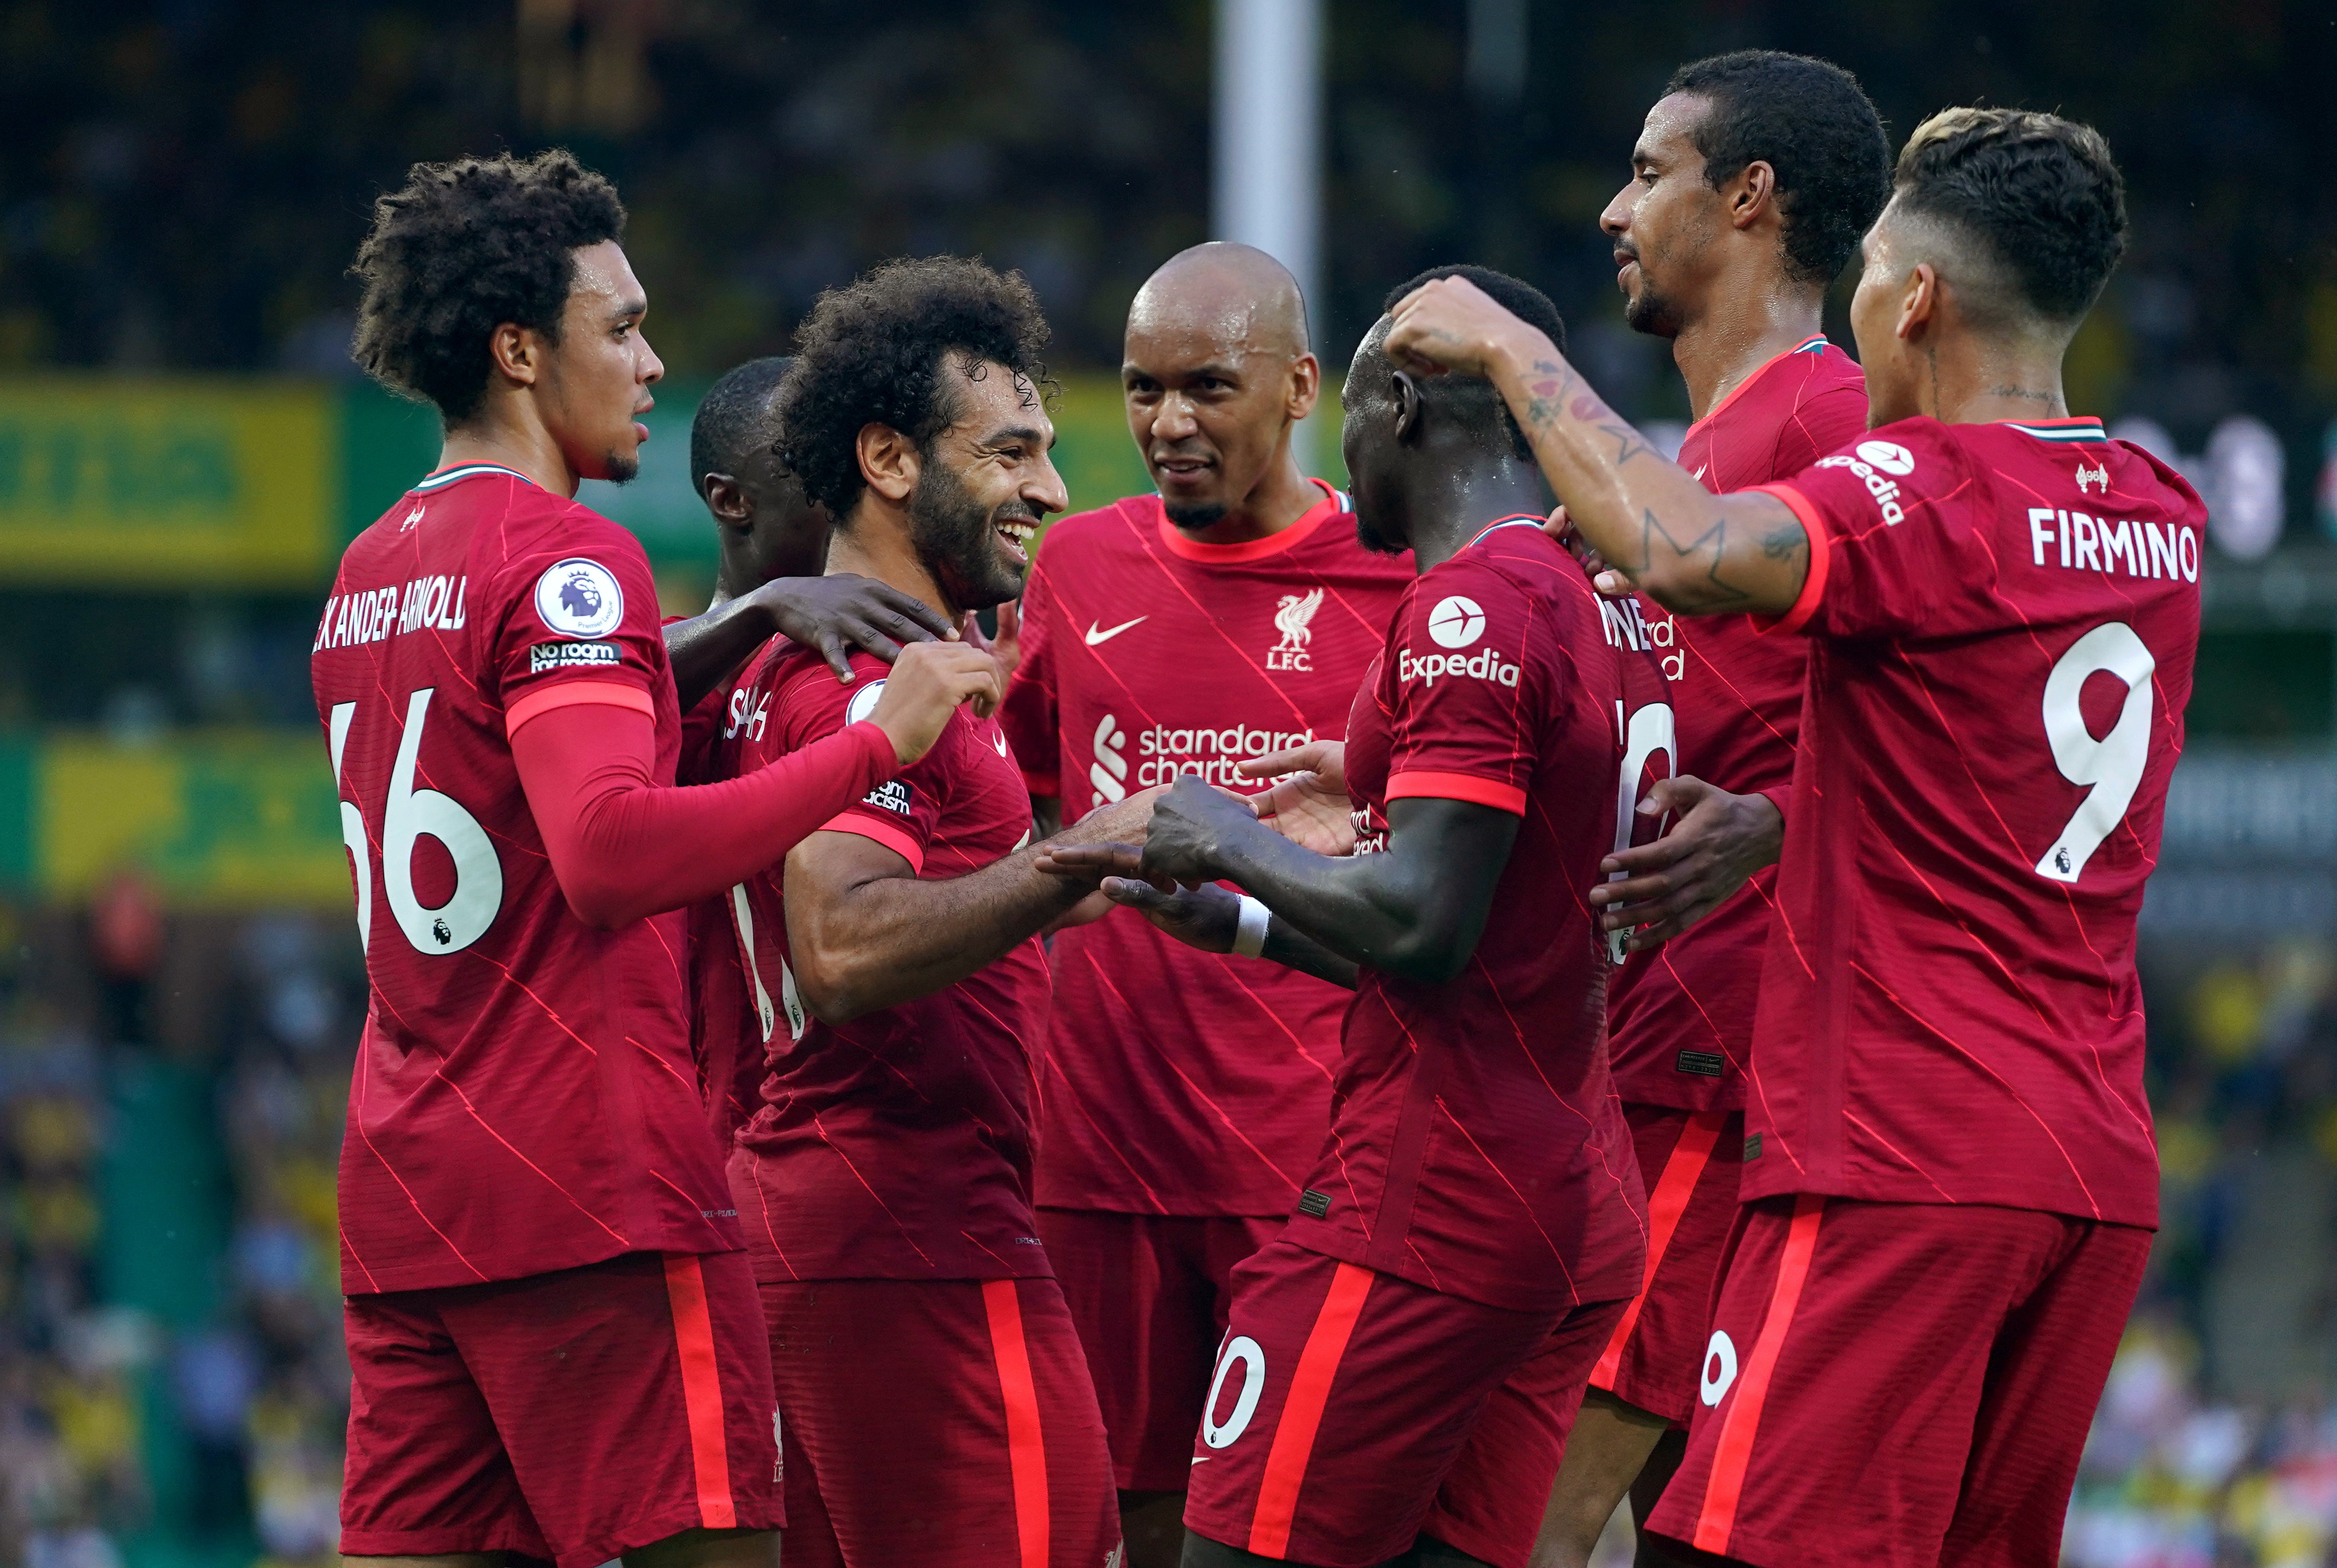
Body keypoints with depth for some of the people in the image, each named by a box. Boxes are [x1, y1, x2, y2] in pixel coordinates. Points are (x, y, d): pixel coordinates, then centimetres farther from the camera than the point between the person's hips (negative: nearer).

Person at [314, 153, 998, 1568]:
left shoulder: (369, 574, 16)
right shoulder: (565, 558, -11)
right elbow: (609, 851, -24)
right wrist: (877, 740, -20)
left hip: (401, 1186, 8)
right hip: (592, 1185, -8)